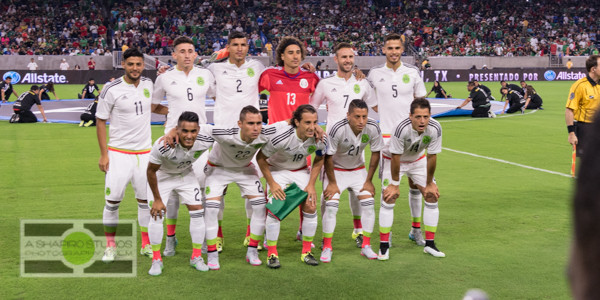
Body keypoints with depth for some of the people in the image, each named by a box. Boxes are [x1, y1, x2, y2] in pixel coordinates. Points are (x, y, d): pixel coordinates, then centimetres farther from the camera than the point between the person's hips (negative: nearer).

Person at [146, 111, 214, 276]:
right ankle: (156, 260, 3)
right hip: (162, 176, -3)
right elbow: (151, 171, -22)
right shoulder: (163, 145, -40)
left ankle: (196, 257, 11)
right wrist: (157, 199, -15)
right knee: (156, 214, -13)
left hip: (186, 175, 3)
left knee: (198, 212, -5)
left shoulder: (205, 142, -32)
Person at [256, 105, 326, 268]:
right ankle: (272, 254, -3)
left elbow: (318, 161, 0)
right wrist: (272, 184, -18)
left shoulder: (320, 140, -23)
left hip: (301, 170, 4)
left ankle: (306, 252, 8)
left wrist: (311, 184, -7)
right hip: (277, 170, -3)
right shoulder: (281, 137, -35)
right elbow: (260, 158, -19)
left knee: (310, 207, -8)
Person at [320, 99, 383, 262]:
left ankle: (366, 246, 6)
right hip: (336, 169, -3)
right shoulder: (337, 129, -31)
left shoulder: (373, 128, -21)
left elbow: (375, 153, -5)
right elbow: (328, 157, -19)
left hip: (358, 169, 3)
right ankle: (327, 247, -3)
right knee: (330, 205, -16)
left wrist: (369, 181, -3)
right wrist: (332, 183, -14)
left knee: (369, 204, -7)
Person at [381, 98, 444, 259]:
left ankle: (429, 244, 9)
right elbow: (395, 157, -26)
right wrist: (395, 184, -18)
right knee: (389, 198, -14)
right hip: (397, 161, -4)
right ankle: (383, 246, -5)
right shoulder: (402, 128, -38)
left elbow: (432, 156, -15)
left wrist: (429, 183, -6)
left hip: (418, 160, 4)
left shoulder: (435, 128, -28)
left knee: (432, 196, -2)